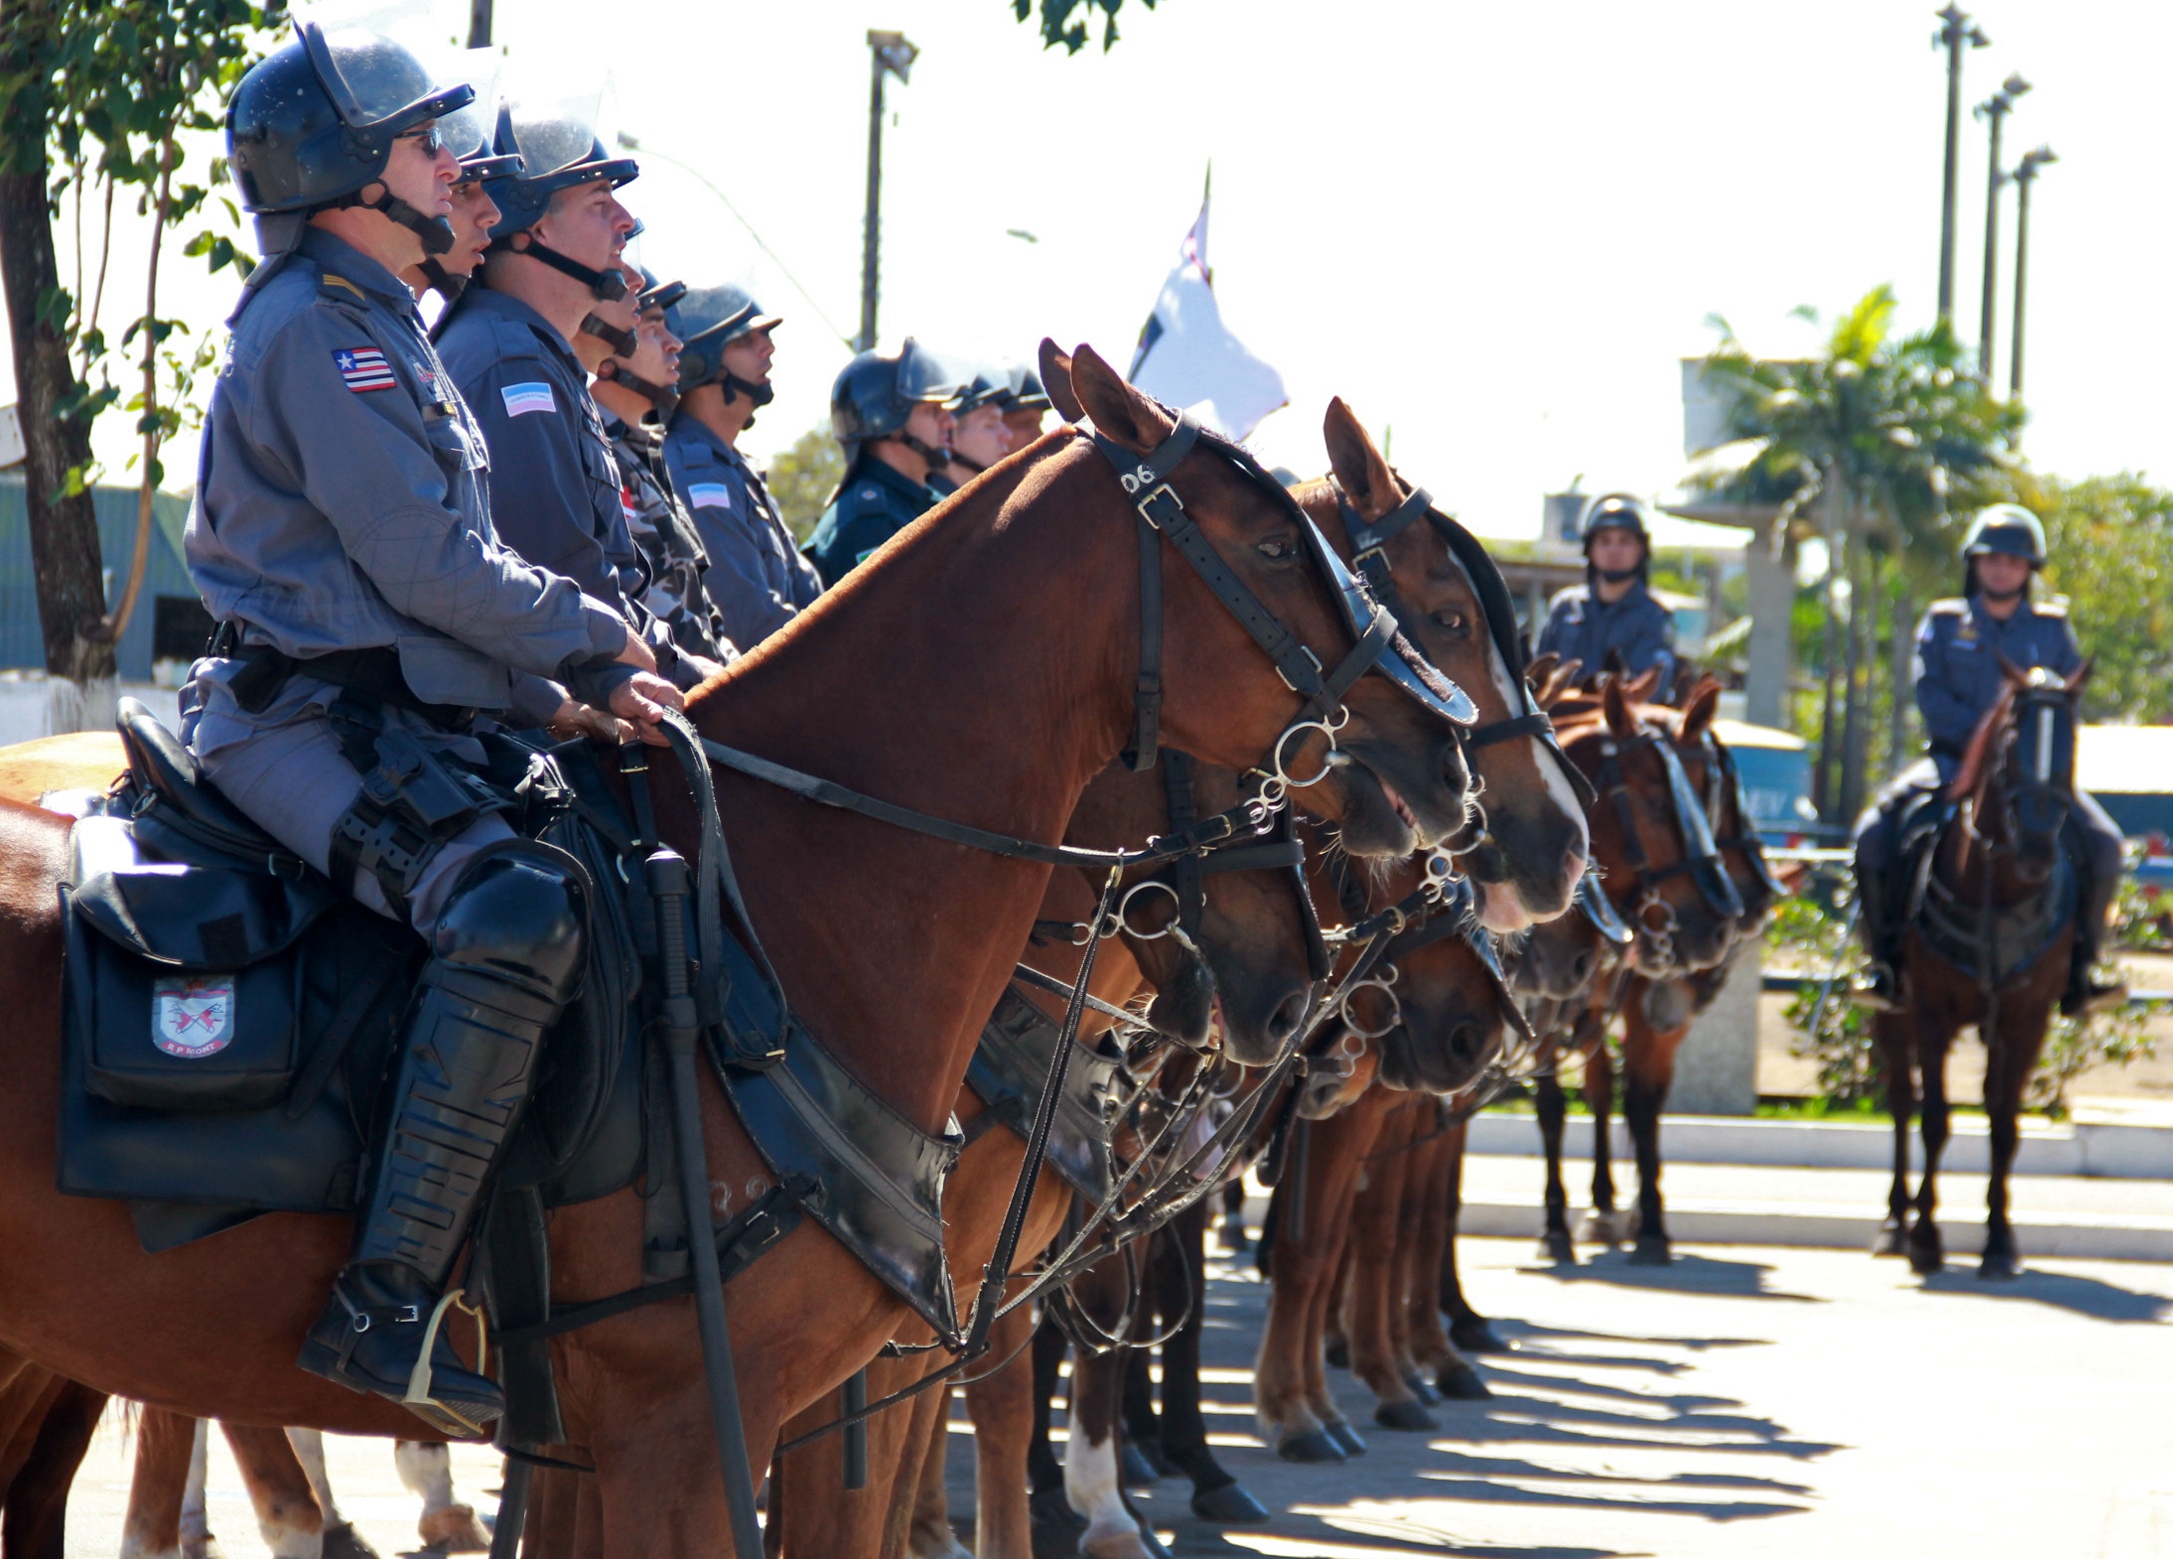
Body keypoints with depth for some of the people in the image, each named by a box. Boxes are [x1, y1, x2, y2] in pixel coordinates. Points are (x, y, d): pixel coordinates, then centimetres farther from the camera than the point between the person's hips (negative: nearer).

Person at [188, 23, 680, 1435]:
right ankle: (386, 1305, -37)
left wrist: (583, 669, 12)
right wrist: (595, 640, -5)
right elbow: (429, 564, -16)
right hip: (317, 720, -11)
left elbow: (438, 563, 25)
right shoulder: (322, 326, -10)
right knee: (517, 912, -33)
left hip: (391, 717, 11)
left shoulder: (377, 328, 25)